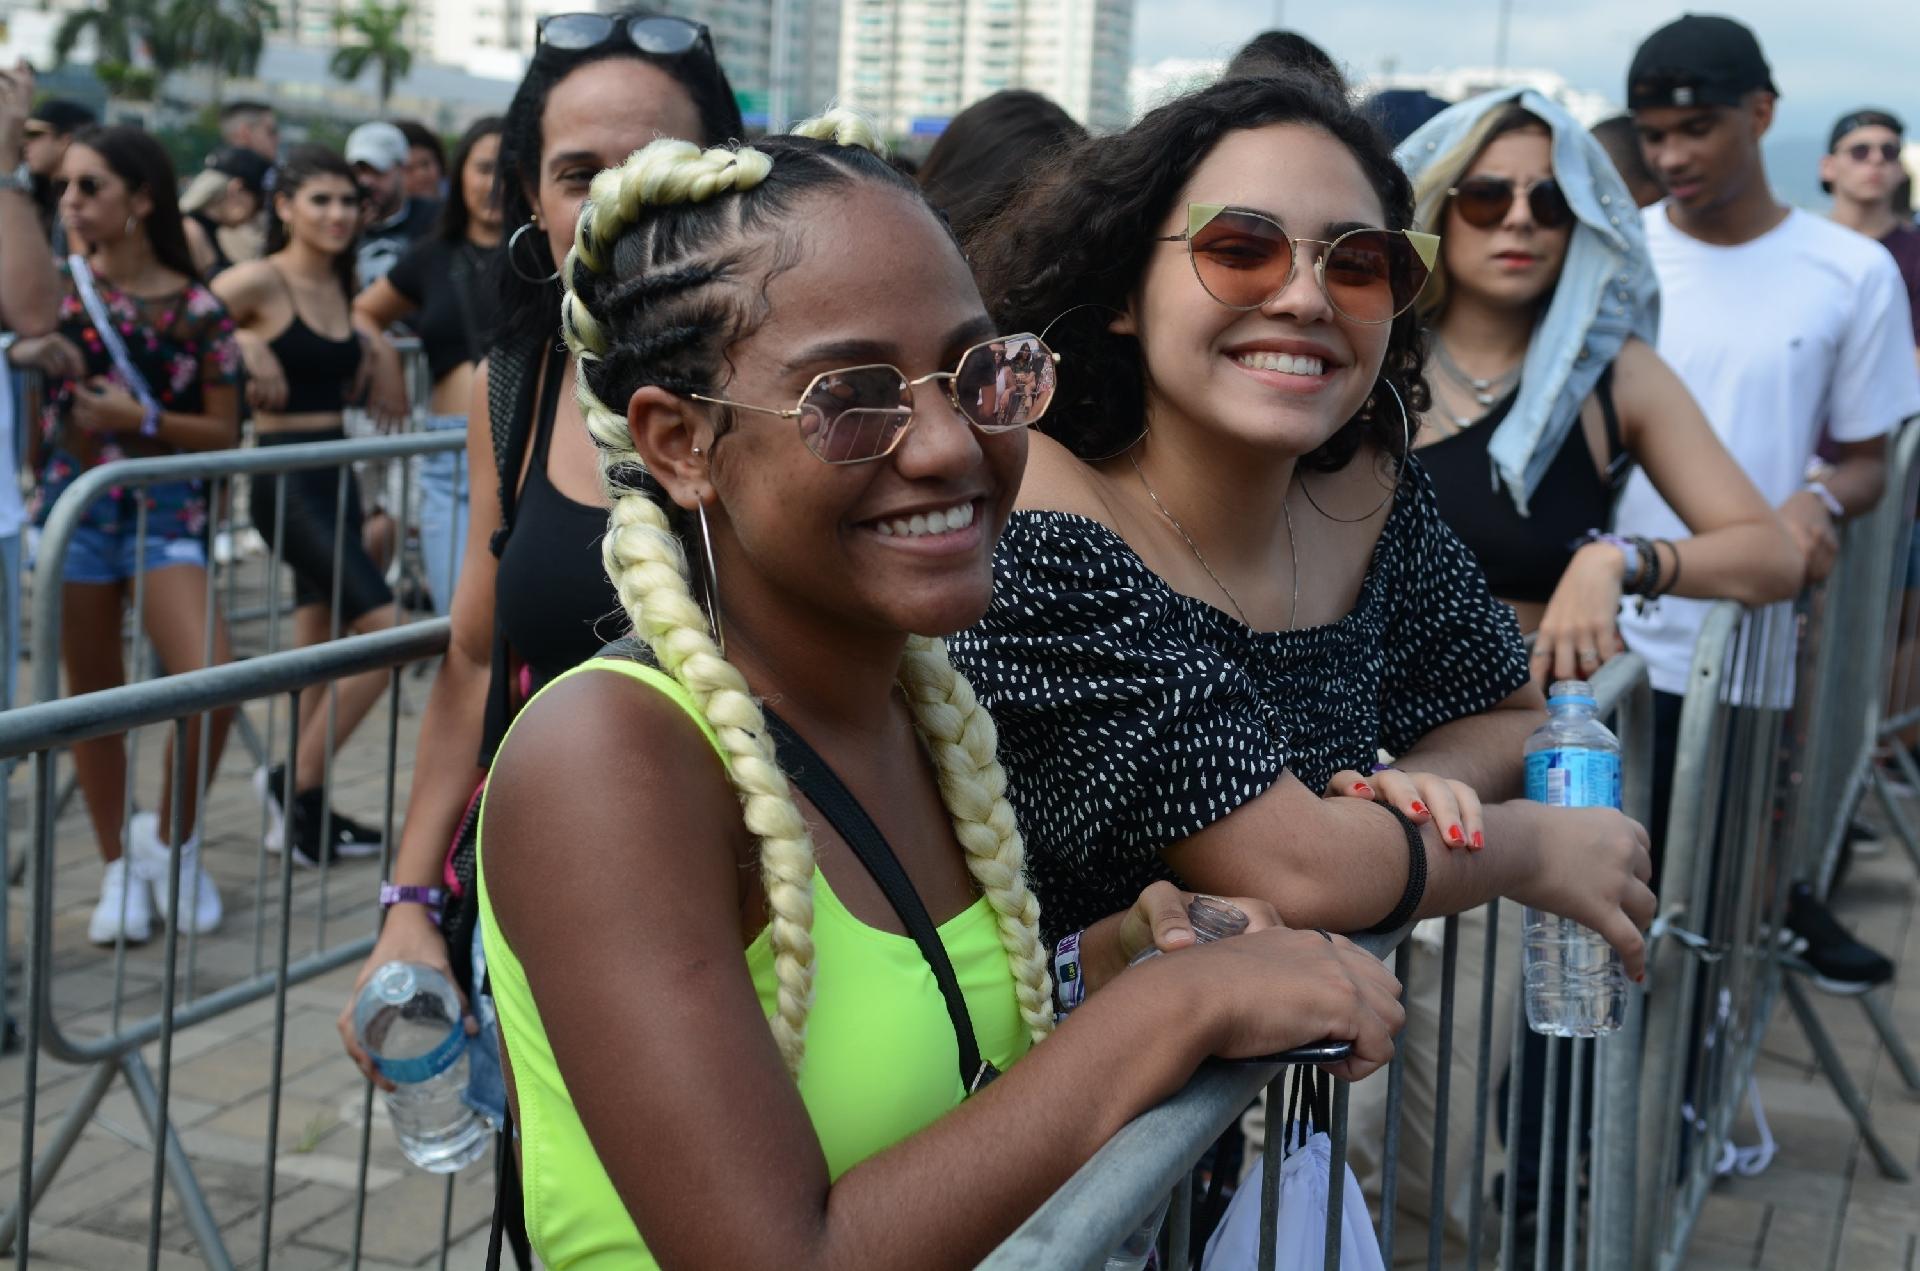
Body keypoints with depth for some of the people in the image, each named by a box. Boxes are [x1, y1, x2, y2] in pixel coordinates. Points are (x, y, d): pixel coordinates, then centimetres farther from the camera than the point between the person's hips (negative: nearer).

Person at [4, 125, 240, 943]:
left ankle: (171, 837, 9)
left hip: (164, 512, -2)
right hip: (73, 506, 2)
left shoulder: (196, 310, -2)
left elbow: (224, 434, 0)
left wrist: (143, 420, -12)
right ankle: (118, 868, 24)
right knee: (94, 696, 9)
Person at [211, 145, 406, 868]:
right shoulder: (262, 281, -9)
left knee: (319, 645, 10)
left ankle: (300, 808, 19)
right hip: (285, 478, -8)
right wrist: (244, 345, -22)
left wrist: (374, 353, 7)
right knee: (385, 630, -14)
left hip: (335, 475, 8)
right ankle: (297, 784, -1)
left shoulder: (338, 287, 13)